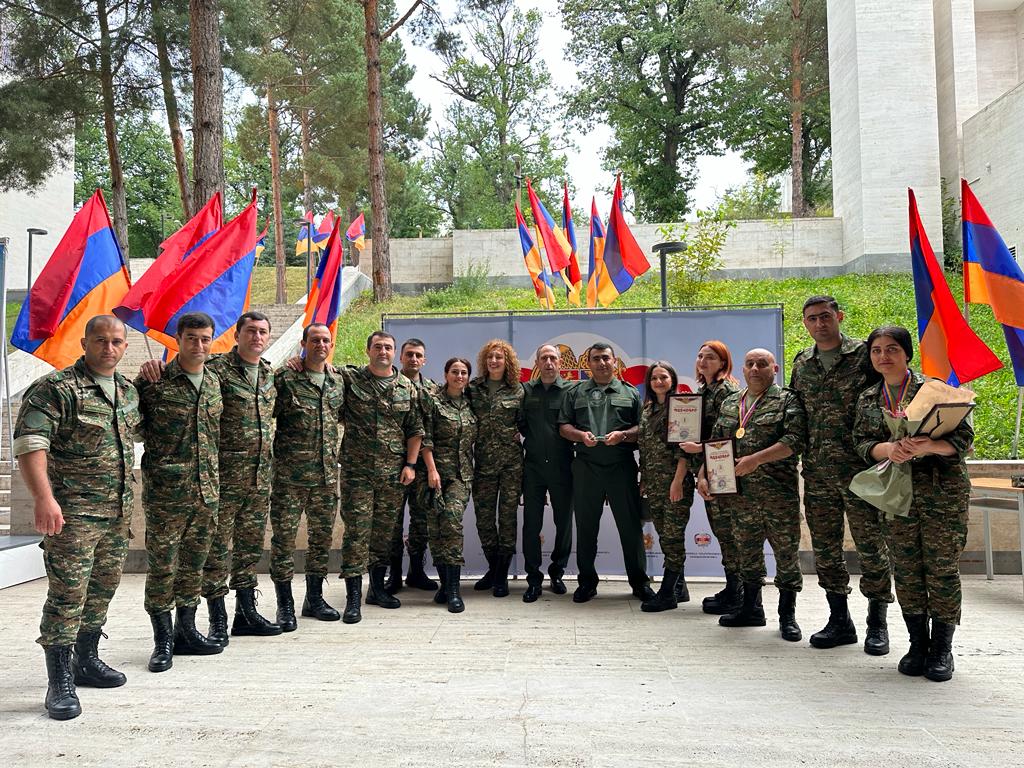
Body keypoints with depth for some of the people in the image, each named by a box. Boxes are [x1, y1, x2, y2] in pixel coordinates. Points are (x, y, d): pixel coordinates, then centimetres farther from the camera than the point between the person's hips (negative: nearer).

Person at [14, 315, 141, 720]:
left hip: (118, 511, 7)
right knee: (67, 593, -5)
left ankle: (86, 660, 33)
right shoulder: (56, 388, -12)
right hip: (73, 511, -7)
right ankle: (60, 683, 5)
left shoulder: (129, 391, 10)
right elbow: (29, 443, -20)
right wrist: (43, 497, -30)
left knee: (103, 589, 17)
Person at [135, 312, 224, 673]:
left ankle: (185, 631, 28)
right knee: (162, 567, 3)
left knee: (194, 566, 14)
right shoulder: (153, 381, -7)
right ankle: (163, 642, 16)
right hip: (165, 493, -5)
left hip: (207, 491, 5)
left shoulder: (215, 382, 10)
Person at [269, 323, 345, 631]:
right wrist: (274, 455, -10)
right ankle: (285, 605, 14)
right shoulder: (284, 378, -6)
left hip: (327, 476, 5)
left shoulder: (338, 382, 10)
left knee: (322, 537, 12)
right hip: (289, 476, -5)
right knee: (283, 539, 1)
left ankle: (314, 598, 27)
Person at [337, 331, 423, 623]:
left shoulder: (407, 388, 8)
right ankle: (353, 596, 2)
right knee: (356, 532, -4)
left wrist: (410, 464, 2)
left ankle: (377, 588, 26)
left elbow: (415, 430, 10)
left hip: (394, 473, 3)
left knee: (385, 530, 11)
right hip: (357, 470, -3)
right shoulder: (349, 378, 1)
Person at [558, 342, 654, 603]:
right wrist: (581, 435, -9)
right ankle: (587, 582, 18)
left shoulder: (630, 393, 11)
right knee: (586, 526, 6)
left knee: (631, 525, 2)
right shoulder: (575, 393, 14)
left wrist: (623, 435, -13)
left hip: (622, 466, -1)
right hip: (586, 467, 1)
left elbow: (642, 427, 5)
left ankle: (639, 582, 15)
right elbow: (563, 426, 9)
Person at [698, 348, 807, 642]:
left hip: (779, 493, -5)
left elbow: (795, 439, -15)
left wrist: (756, 459, -21)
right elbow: (714, 444, 18)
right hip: (740, 495, 5)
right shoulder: (729, 404, 15)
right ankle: (751, 609, 26)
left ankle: (787, 616, 16)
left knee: (786, 552, 3)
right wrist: (703, 475, 6)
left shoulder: (787, 401, -2)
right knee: (747, 552, 13)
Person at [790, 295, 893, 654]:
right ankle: (839, 620, 22)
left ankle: (877, 623, 15)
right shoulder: (801, 364, 12)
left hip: (859, 469, -4)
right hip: (817, 472, 5)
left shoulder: (864, 354, -2)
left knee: (871, 545, 2)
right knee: (825, 547, 9)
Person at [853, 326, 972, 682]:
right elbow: (862, 441, 3)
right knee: (906, 569, 7)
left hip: (943, 492, -3)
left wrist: (929, 447, -25)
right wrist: (888, 449, -18)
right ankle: (917, 643, 20)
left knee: (943, 569, 0)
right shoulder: (868, 399, 10)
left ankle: (942, 649, 13)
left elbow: (964, 436, -7)